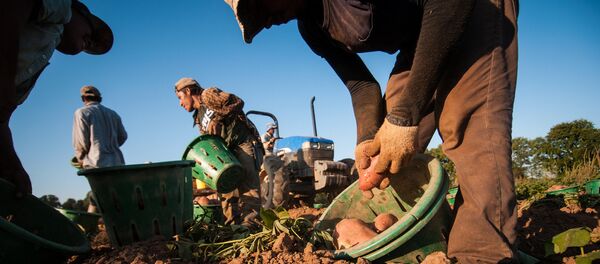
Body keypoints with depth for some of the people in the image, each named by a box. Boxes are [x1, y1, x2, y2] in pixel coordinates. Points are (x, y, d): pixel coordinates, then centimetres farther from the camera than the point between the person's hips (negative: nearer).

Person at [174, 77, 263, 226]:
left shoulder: (209, 95, 1)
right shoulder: (199, 118, 24)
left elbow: (237, 102, -12)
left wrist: (216, 120, -12)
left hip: (245, 145, -9)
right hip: (229, 152, 9)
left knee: (247, 186, -18)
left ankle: (248, 223, -26)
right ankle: (232, 225, 5)